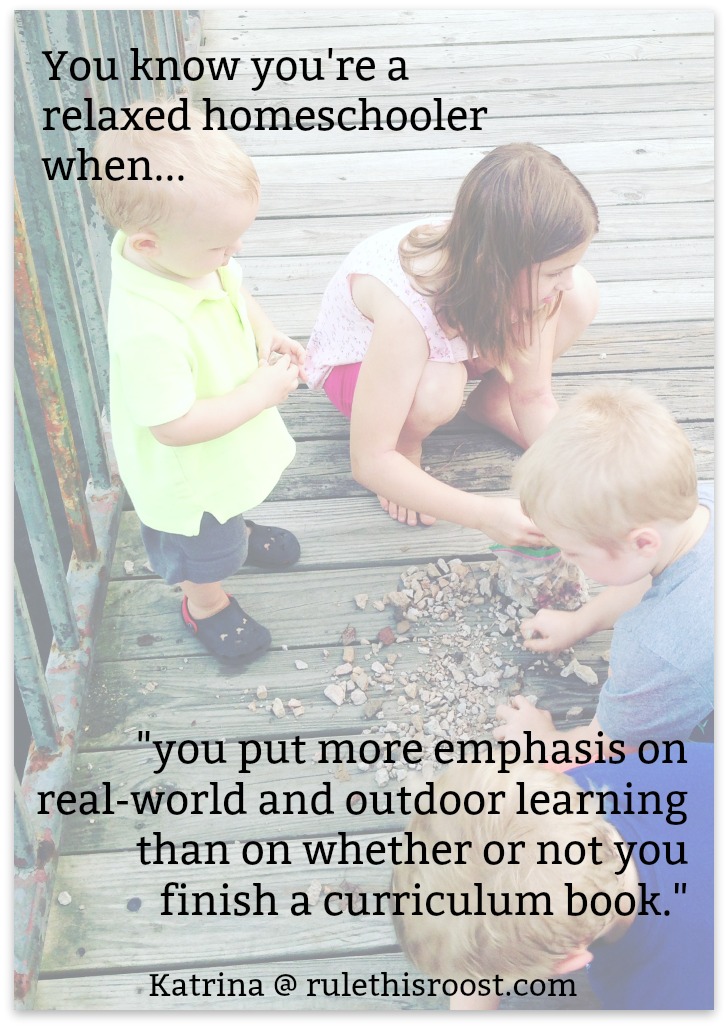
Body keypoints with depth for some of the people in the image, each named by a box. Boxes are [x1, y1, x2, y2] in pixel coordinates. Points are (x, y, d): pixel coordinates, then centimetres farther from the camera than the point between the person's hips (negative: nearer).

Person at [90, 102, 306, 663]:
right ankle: (207, 605, 55)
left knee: (230, 503, 40)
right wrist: (260, 393, -29)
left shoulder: (192, 251, -20)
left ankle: (238, 529, 72)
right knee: (204, 551, 24)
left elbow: (233, 286, 4)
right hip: (189, 474, -7)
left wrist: (264, 331, -13)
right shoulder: (148, 330, -45)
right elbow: (173, 426, -35)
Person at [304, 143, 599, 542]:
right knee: (437, 389, -42)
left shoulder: (521, 275, -27)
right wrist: (486, 515, -44)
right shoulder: (409, 303, -43)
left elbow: (533, 396, -15)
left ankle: (490, 402, 4)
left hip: (450, 345, 5)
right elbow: (368, 462, -39)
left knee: (582, 296, -18)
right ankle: (406, 445, -6)